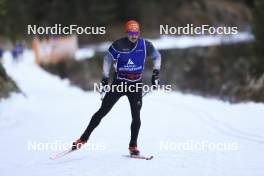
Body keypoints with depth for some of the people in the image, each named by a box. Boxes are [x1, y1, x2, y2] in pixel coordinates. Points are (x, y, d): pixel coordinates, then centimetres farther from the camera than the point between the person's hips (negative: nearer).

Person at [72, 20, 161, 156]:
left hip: (136, 84, 1)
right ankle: (84, 138, 5)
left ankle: (133, 146, 7)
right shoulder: (119, 45, -11)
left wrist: (156, 74, 5)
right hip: (119, 82, -1)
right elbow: (107, 59, 4)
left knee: (136, 116, -7)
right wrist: (105, 77, 0)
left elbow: (157, 56, 12)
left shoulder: (145, 45, -6)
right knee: (103, 111, -3)